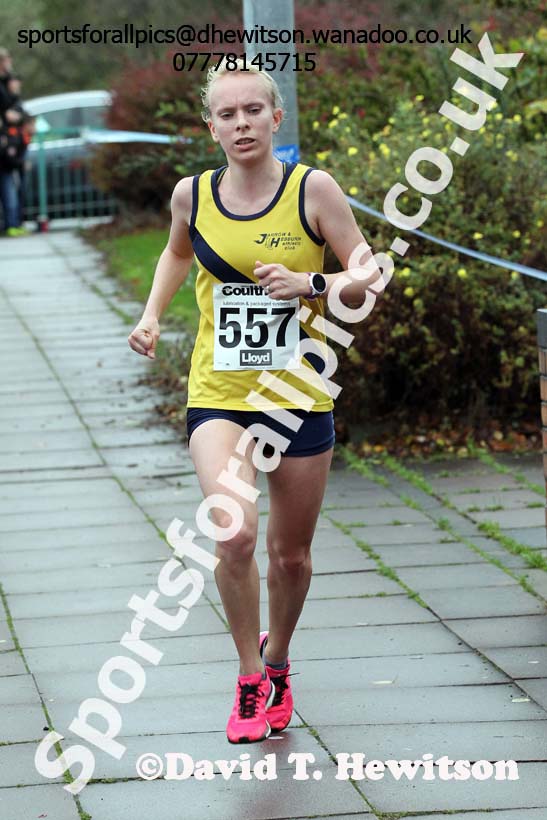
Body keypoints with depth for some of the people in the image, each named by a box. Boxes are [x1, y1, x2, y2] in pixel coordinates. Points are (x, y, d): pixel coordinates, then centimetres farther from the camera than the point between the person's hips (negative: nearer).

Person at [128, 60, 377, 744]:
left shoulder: (312, 189, -7)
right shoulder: (192, 195, 0)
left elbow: (370, 280, -5)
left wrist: (310, 284, -22)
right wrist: (152, 316, 9)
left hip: (300, 397, 0)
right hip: (218, 396, 0)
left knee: (291, 553, 12)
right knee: (234, 534, -22)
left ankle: (277, 661, 42)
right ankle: (248, 678, 0)